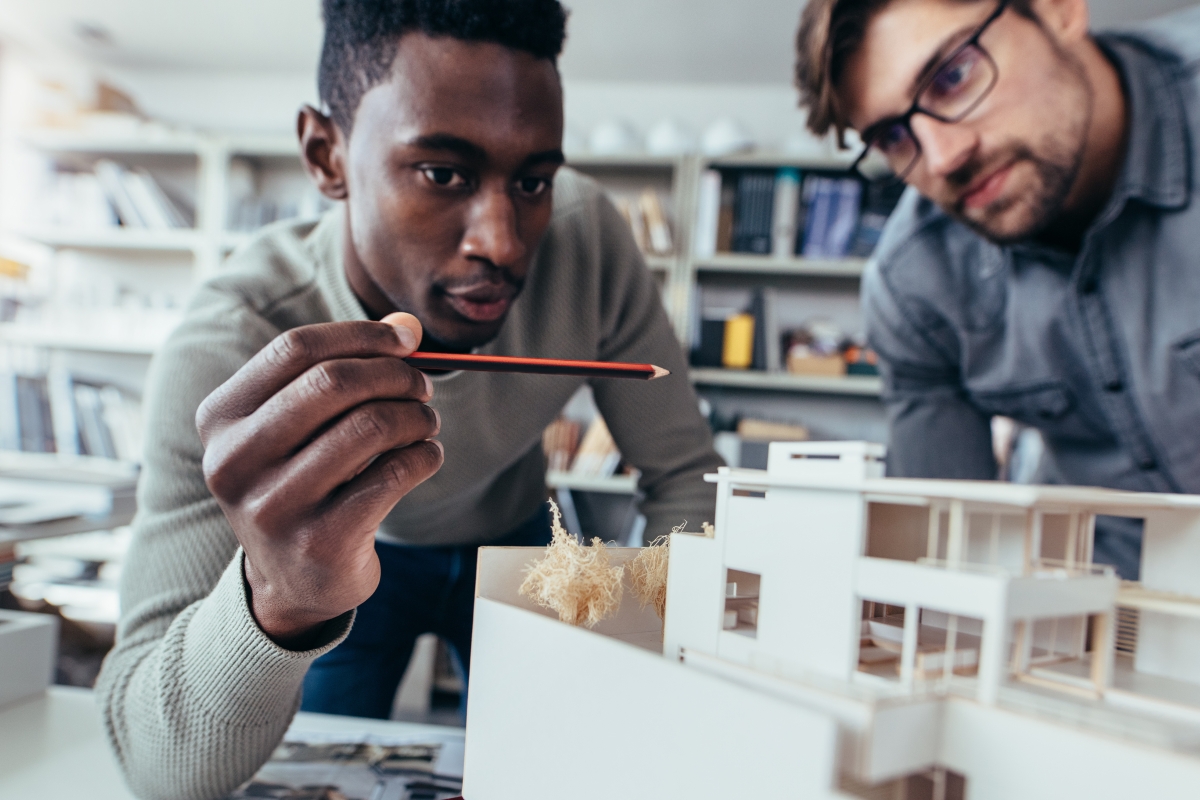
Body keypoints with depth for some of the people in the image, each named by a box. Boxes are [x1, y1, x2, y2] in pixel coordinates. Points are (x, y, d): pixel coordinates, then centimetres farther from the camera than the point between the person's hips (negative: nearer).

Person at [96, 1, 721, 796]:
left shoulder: (587, 234, -30)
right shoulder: (226, 354, -36)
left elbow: (684, 472, -19)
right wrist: (281, 596, -61)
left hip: (513, 542, 2)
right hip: (352, 558, -1)